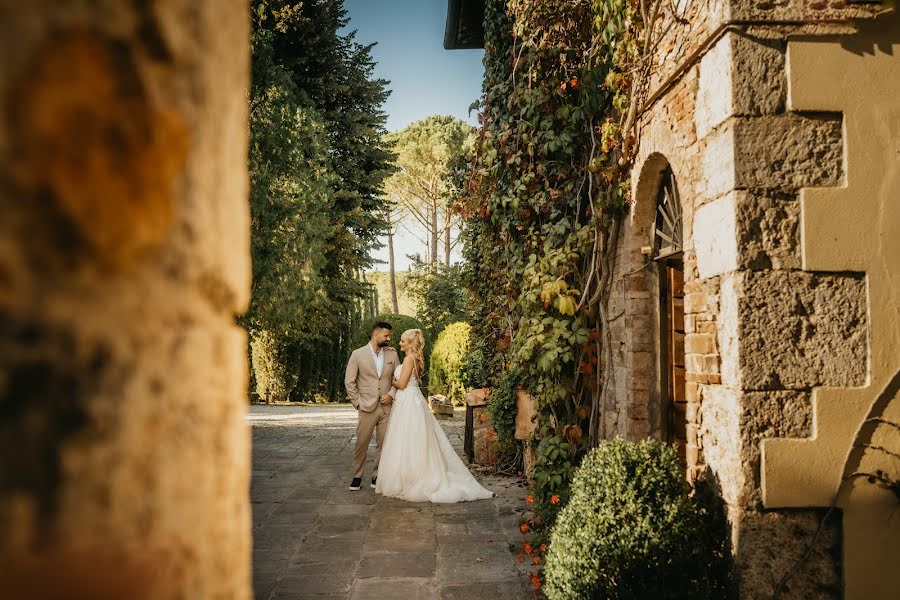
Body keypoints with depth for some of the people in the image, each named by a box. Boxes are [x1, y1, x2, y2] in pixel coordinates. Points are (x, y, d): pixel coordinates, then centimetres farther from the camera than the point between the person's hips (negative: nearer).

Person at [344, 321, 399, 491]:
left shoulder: (392, 354, 6)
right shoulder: (358, 354, -1)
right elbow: (349, 381, 1)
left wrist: (391, 394, -5)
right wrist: (357, 403, -3)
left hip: (386, 407, 2)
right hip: (367, 407, -2)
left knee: (383, 444, 4)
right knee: (361, 443, 2)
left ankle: (377, 476, 16)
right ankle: (357, 476, 17)